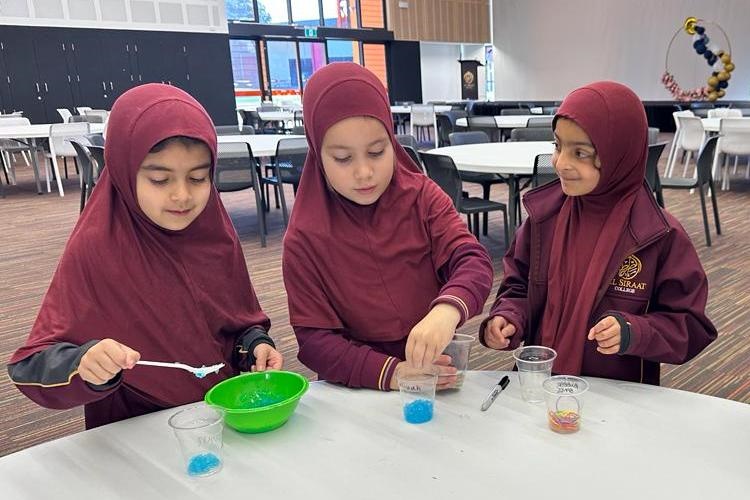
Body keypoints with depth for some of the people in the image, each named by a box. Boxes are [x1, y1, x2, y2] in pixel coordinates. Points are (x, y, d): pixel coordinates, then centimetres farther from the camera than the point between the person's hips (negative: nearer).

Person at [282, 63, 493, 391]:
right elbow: (314, 339, -8)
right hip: (358, 389, 0)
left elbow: (473, 261, -13)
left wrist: (448, 309, -34)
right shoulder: (305, 238, -6)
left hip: (438, 377, 1)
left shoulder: (422, 197, -2)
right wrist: (389, 373, -22)